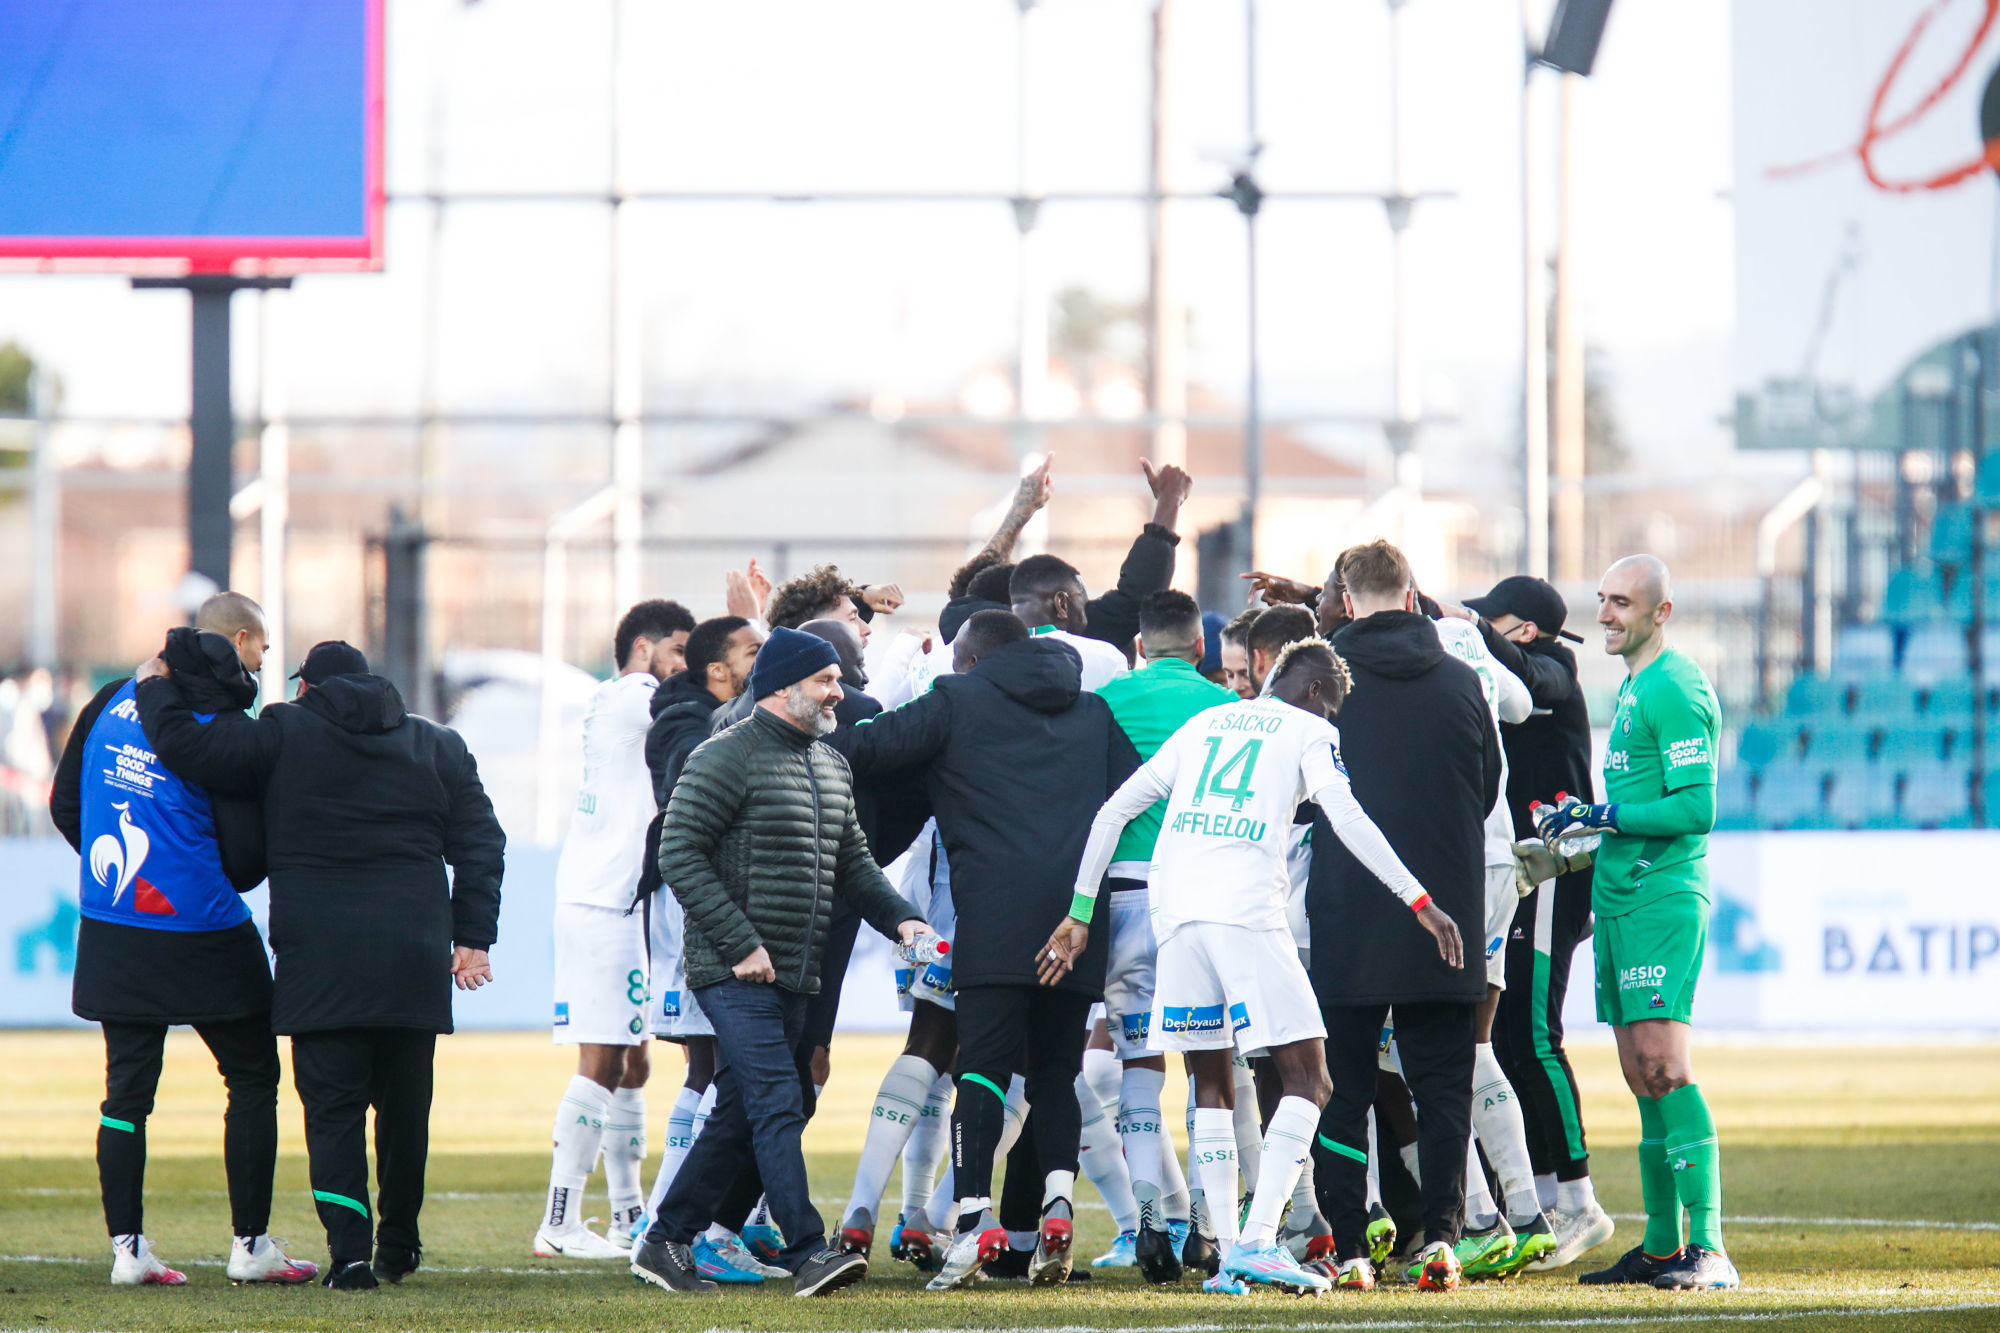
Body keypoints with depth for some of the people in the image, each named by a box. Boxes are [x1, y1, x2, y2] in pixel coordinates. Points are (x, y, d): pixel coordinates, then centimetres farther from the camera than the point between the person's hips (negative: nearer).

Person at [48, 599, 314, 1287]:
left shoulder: (112, 701, 6)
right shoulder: (229, 729, -13)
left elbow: (64, 805, 12)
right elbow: (246, 859, -13)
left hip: (111, 938, 5)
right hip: (200, 938, -5)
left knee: (127, 1089, 10)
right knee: (252, 1077, 8)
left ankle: (127, 1248, 7)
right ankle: (250, 1245, 8)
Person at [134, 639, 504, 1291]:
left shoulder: (284, 736, 2)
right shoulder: (439, 747, 14)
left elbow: (184, 746, -2)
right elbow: (480, 845, 10)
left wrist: (156, 687, 16)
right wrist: (472, 937, 11)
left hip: (319, 961, -3)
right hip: (414, 959, 3)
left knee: (333, 1106, -2)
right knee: (404, 1102, 14)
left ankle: (349, 1251, -12)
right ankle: (399, 1244, 23)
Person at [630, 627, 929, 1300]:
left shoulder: (830, 766, 17)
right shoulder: (727, 758, -9)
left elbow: (852, 862, 24)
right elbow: (679, 854, -14)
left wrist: (899, 918, 5)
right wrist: (740, 943, -19)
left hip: (794, 976, 9)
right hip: (736, 973, -9)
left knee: (739, 1117, 11)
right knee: (777, 1104, -16)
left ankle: (665, 1243, 20)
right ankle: (808, 1253, -21)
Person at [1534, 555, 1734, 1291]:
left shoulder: (1675, 687, -11)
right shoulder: (1632, 687, 19)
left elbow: (1697, 808, -17)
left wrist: (1604, 817, -15)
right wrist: (1582, 823, 14)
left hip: (1664, 898, -10)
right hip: (1619, 899, 10)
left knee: (1664, 1065, -16)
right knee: (1642, 1078, 9)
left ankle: (1709, 1249, -19)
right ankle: (1661, 1246, 14)